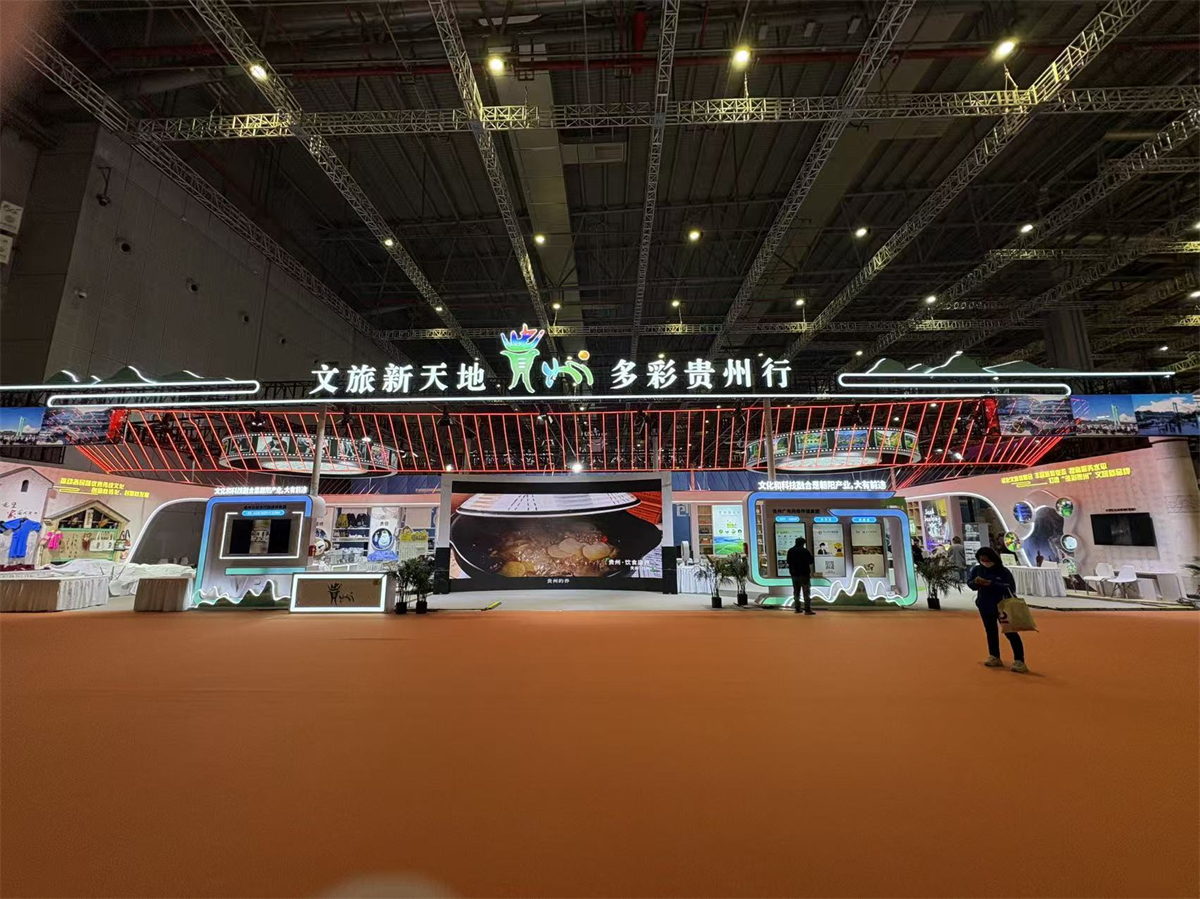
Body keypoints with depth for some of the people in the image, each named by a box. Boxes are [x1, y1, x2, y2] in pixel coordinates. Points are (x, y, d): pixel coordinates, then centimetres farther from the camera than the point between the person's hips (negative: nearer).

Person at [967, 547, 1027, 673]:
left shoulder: (1003, 571, -13)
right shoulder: (976, 569, -3)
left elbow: (1010, 587, -20)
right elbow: (969, 583, -4)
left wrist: (991, 584, -32)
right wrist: (975, 582, -27)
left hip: (1002, 606, -4)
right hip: (985, 606, 4)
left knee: (1010, 632, -1)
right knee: (991, 632, 14)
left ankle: (1019, 661, 5)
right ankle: (994, 657, 25)